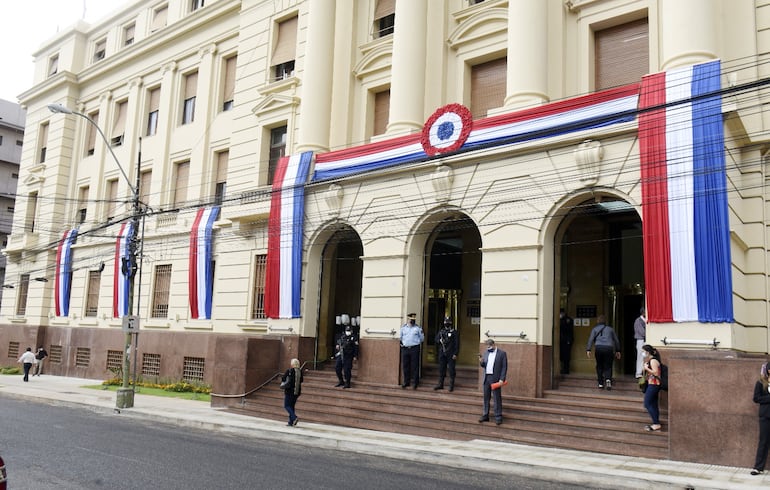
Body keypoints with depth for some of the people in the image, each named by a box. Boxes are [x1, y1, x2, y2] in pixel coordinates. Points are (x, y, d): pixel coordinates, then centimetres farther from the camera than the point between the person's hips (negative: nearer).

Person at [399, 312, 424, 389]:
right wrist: (402, 343, 10)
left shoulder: (418, 328, 0)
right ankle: (406, 382, 17)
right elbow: (400, 337, 19)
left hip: (414, 348, -3)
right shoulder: (403, 327, 8)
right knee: (405, 366, 7)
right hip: (405, 348, 3)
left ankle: (415, 382, 5)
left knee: (415, 366, -2)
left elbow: (422, 338, 8)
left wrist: (416, 343, 8)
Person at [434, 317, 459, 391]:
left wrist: (455, 354, -11)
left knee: (451, 370, -1)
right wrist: (440, 341, -9)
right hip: (442, 354, 4)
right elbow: (436, 340, 14)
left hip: (450, 354, -4)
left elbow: (457, 343, -5)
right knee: (441, 369, 8)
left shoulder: (454, 332, -2)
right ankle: (440, 384, 17)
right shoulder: (441, 331, 12)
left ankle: (451, 385, 6)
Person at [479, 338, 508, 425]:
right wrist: (481, 362, -7)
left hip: (495, 379, -5)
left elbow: (504, 367, -6)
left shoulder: (502, 353, -3)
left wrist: (502, 379, -14)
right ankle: (485, 416, 20)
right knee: (486, 398, 11)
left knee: (497, 398, -2)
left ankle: (498, 417, 4)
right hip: (486, 378, 6)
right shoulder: (486, 353, 13)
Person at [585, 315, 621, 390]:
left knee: (599, 366, 12)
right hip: (609, 348, 1)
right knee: (608, 366, 6)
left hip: (599, 348, -1)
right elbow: (616, 340, 24)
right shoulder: (610, 329, 21)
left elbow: (591, 339, 2)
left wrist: (588, 350, -4)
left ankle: (601, 384, 13)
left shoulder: (595, 329, 15)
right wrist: (618, 350, 31)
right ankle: (608, 379, -20)